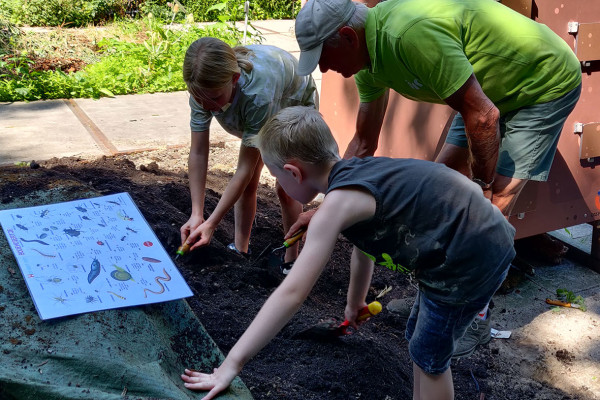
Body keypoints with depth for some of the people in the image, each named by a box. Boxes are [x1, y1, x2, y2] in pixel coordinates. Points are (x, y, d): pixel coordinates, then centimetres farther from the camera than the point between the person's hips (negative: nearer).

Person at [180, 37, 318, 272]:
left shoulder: (257, 93, -49)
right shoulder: (204, 88, -33)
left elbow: (245, 168, -42)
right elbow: (198, 154, -27)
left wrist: (211, 223, -41)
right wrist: (196, 215, -32)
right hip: (254, 111, 5)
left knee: (285, 189, -8)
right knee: (247, 185, 0)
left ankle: (291, 261, 9)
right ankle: (240, 250, 16)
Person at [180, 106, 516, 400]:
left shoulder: (338, 202, -21)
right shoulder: (355, 173, 5)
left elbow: (292, 293, -25)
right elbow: (364, 247, 22)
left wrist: (231, 364, -22)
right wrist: (355, 302, 38)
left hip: (472, 261, -9)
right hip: (487, 239, 9)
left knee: (429, 356, 11)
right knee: (419, 337, 24)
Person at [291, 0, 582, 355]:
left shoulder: (410, 33, -36)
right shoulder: (371, 55, -5)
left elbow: (483, 116, -32)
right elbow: (363, 146, 6)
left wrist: (482, 187, -16)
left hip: (547, 84, -9)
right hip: (494, 90, 9)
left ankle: (476, 320, 6)